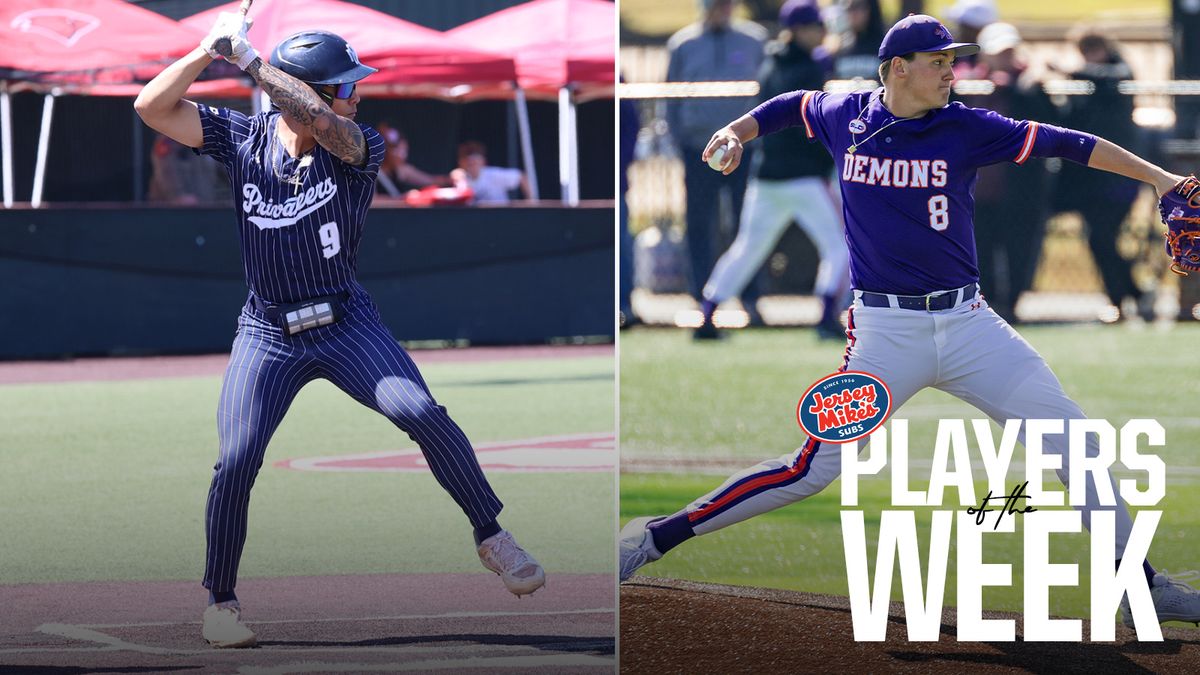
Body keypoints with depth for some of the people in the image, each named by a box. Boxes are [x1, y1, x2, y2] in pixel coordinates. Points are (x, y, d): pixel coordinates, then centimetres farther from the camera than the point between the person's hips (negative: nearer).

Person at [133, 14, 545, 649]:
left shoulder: (360, 148, -10)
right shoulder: (243, 138, -5)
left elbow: (319, 123, -33)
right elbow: (153, 108, -11)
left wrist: (246, 57, -33)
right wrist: (209, 49, -23)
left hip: (346, 322, 0)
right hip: (266, 334, 0)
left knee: (424, 415, -19)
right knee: (234, 464, -12)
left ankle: (492, 537, -1)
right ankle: (220, 601, 8)